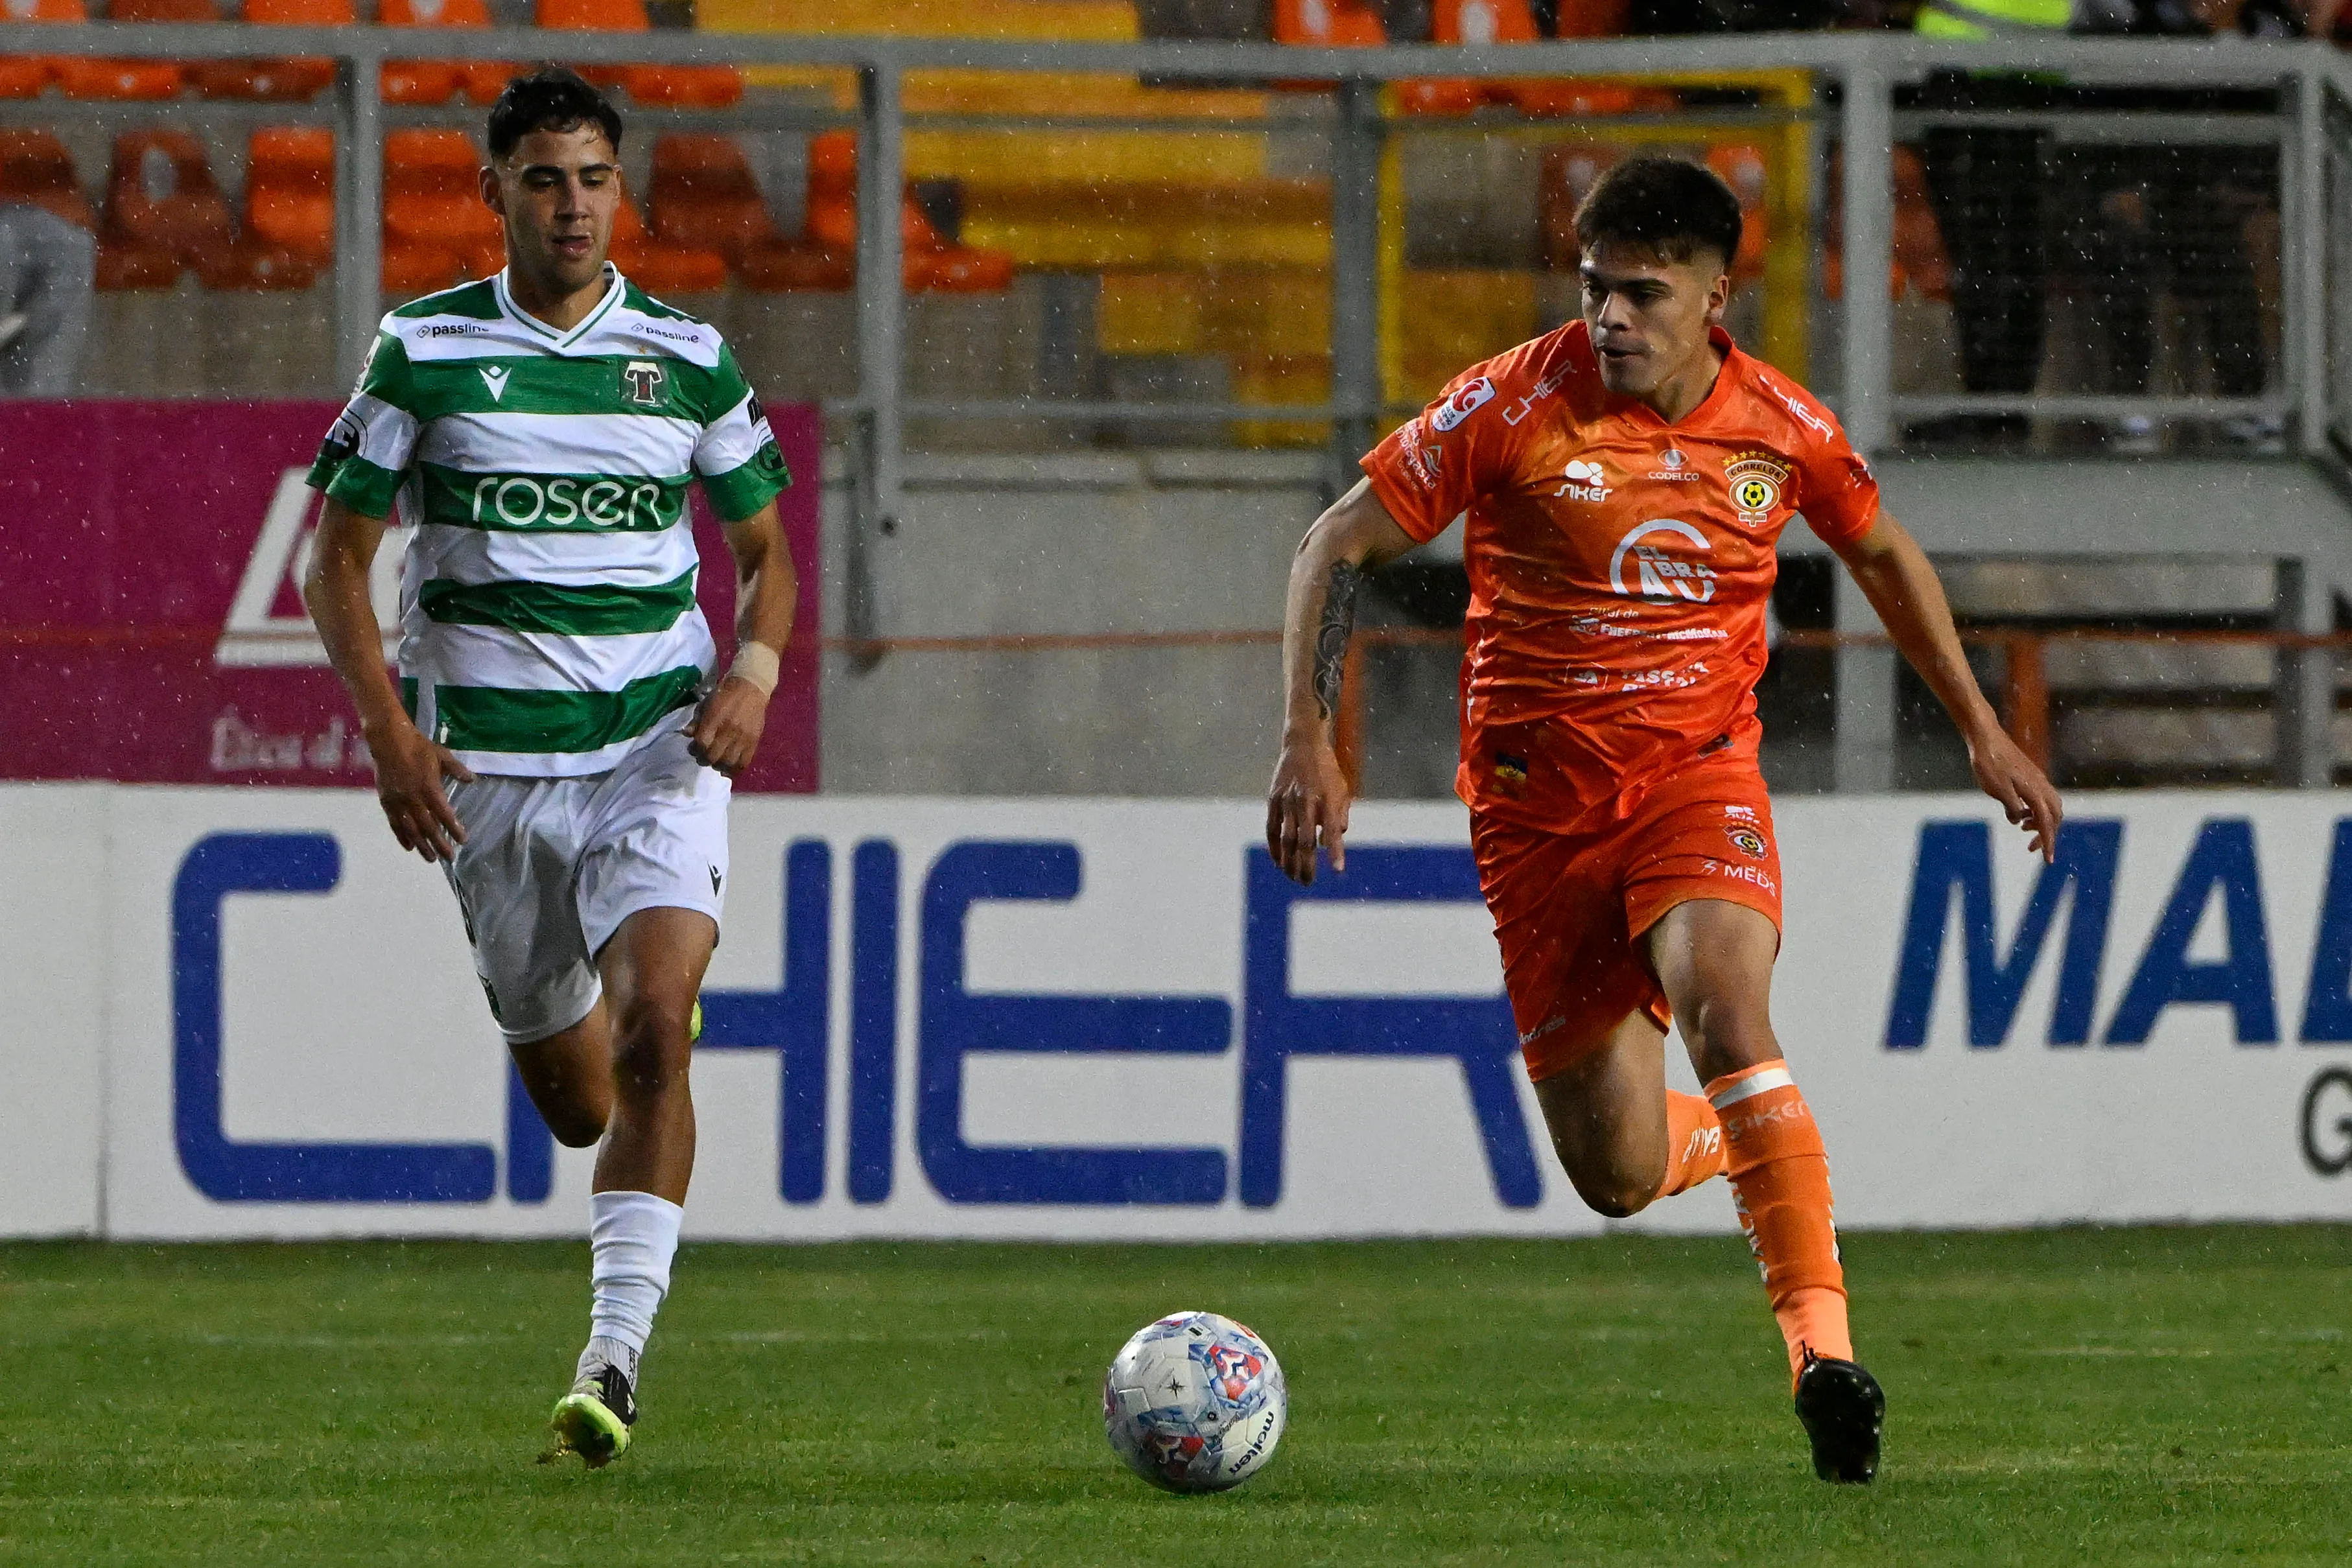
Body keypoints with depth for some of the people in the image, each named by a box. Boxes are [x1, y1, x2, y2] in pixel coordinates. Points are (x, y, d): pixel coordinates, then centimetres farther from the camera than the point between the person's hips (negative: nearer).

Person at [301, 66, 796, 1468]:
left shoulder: (689, 355, 3)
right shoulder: (425, 350, 0)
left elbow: (766, 550, 14)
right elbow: (340, 561, 4)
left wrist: (754, 670, -7)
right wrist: (390, 728, -10)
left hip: (660, 743, -1)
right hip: (489, 765, 1)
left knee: (652, 1027, -23)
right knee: (571, 1101, 7)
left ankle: (617, 1356, -24)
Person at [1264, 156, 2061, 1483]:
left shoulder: (1782, 430, -4)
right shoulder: (1514, 405, -11)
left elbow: (1885, 554, 17)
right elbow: (1338, 550, -5)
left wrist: (1983, 731, 18)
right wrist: (1311, 744, -14)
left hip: (1700, 768, 0)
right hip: (1536, 797, 0)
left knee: (1725, 1009, -32)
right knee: (1617, 1176, -1)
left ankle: (1821, 1336, -29)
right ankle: (1735, 1143, 37)